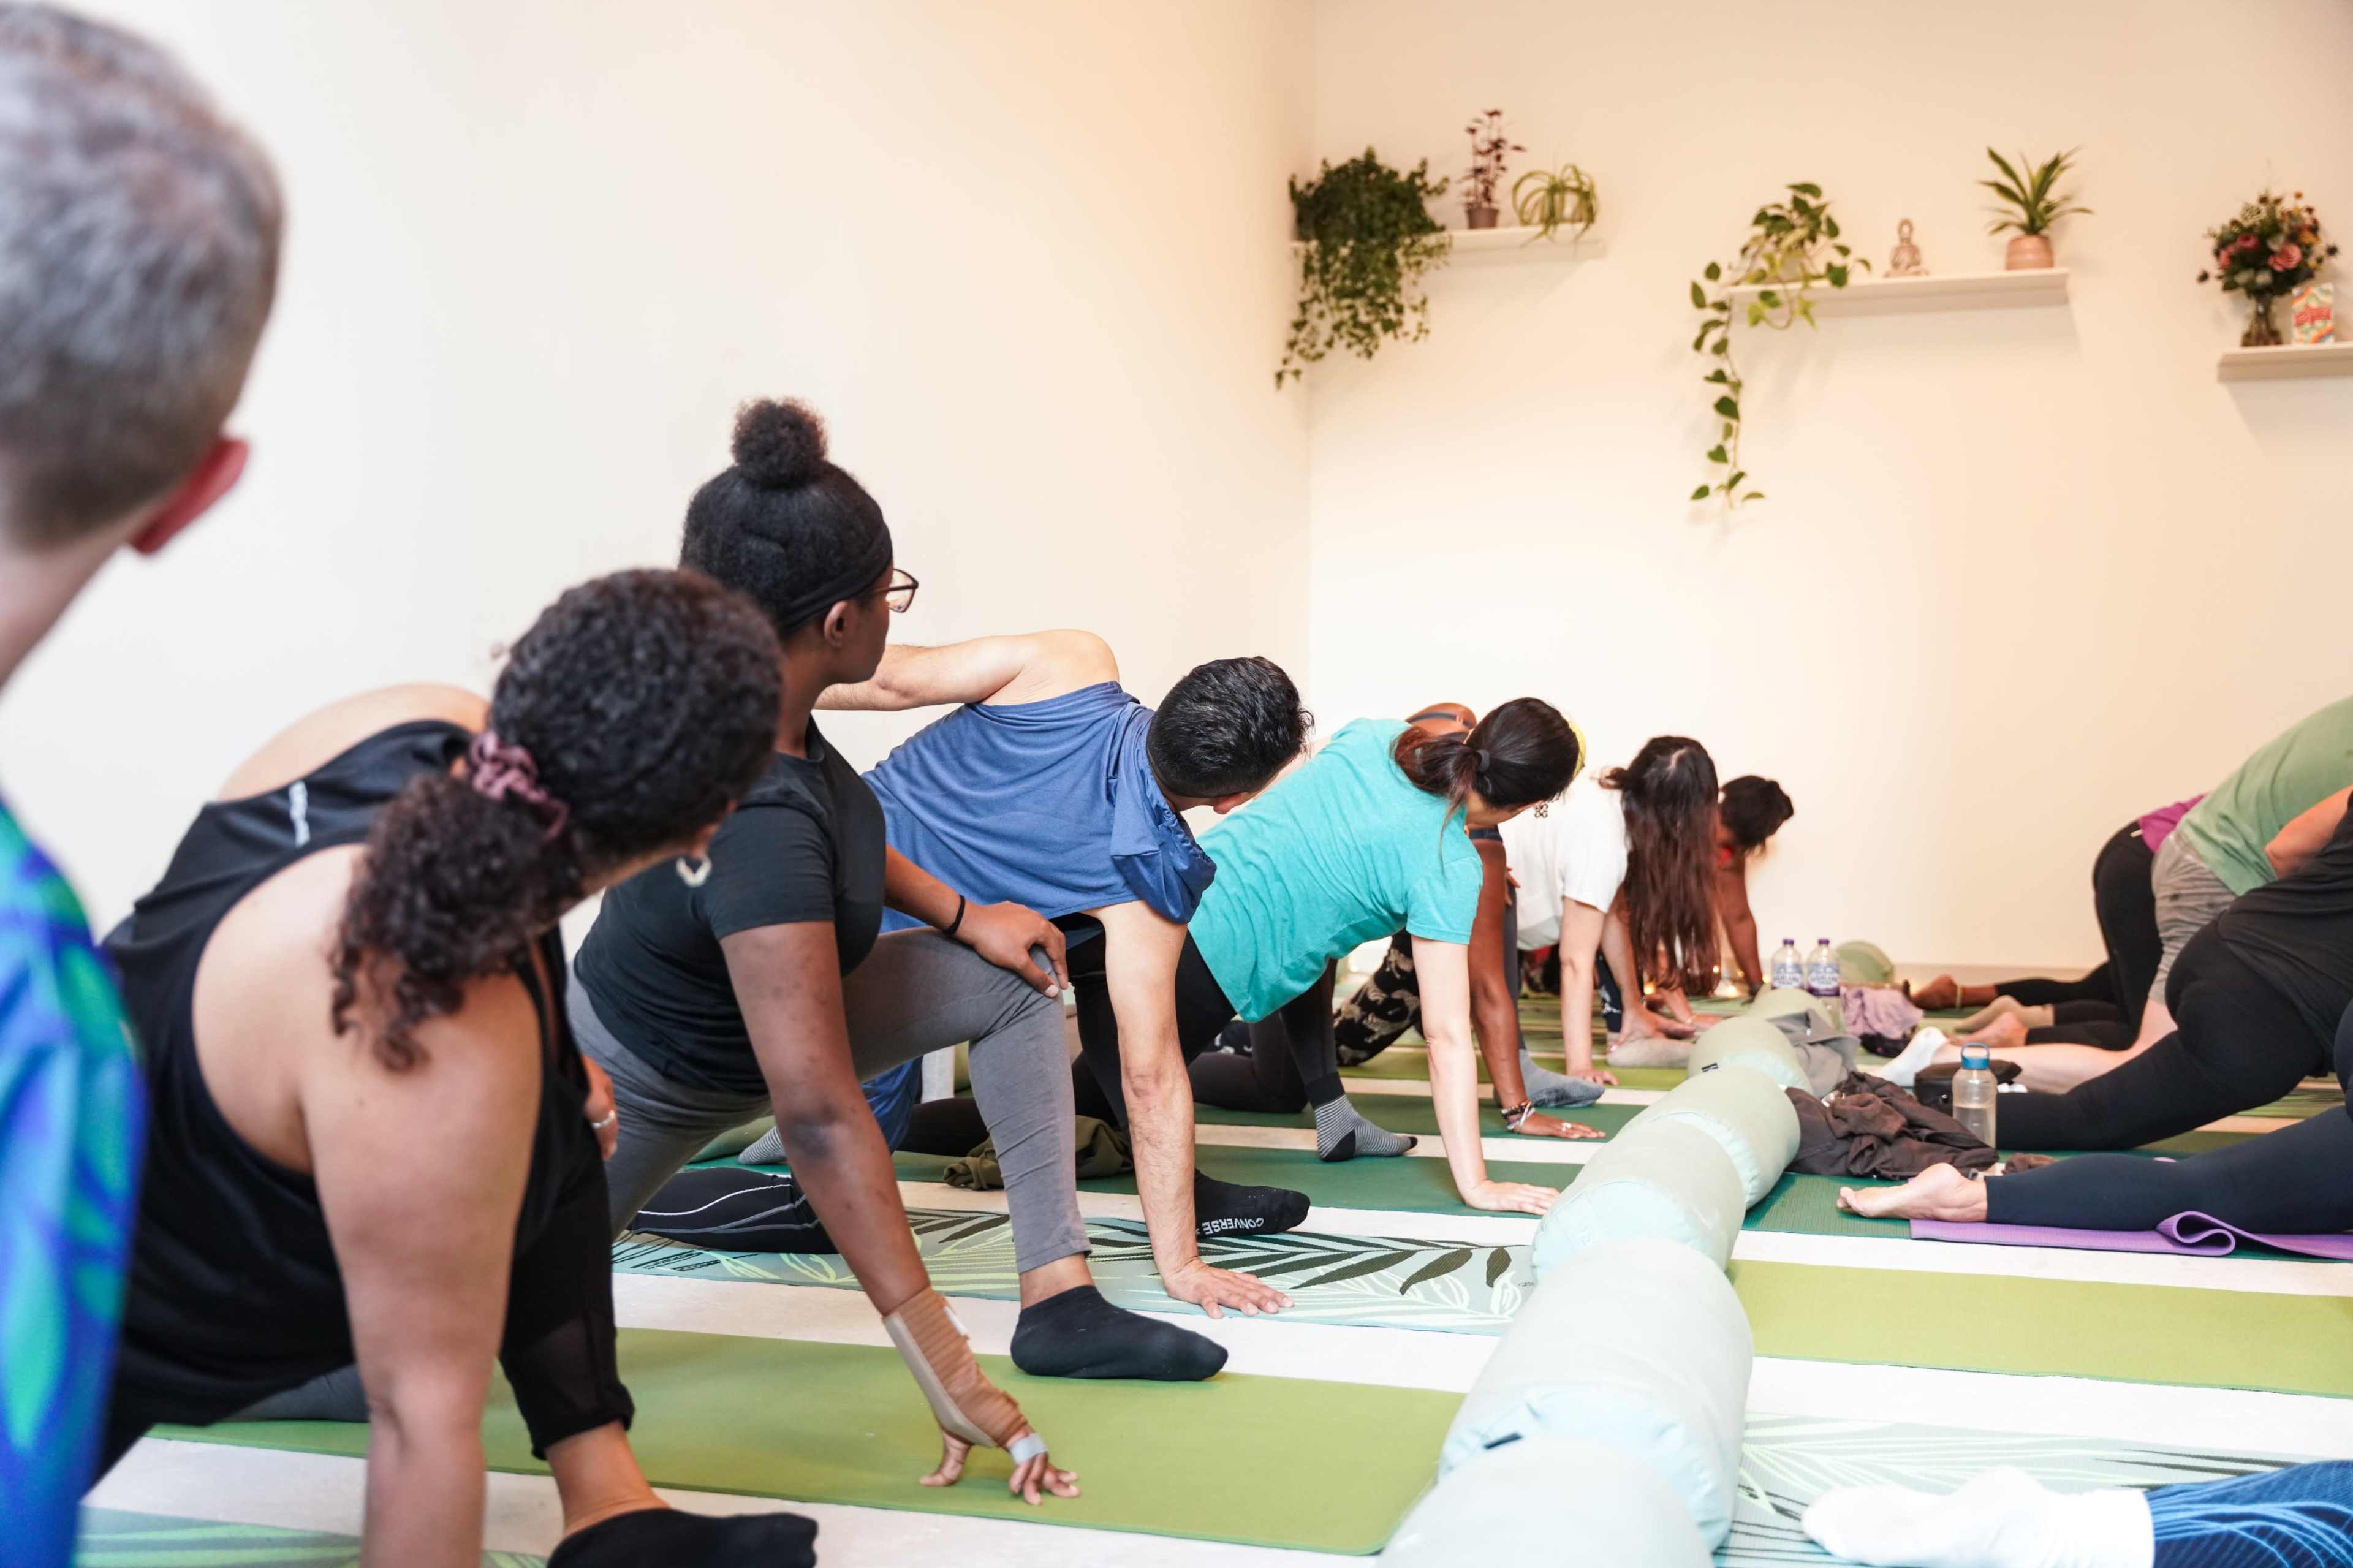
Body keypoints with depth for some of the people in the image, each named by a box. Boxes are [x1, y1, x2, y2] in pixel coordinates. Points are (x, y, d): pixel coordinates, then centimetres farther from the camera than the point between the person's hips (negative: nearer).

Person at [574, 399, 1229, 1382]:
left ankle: (1059, 1302, 0)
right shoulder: (752, 820, -40)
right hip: (652, 1087, -8)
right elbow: (818, 1116, -42)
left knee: (1016, 978, 1)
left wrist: (960, 915, 5)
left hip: (759, 1008, 8)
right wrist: (946, 1370, -39)